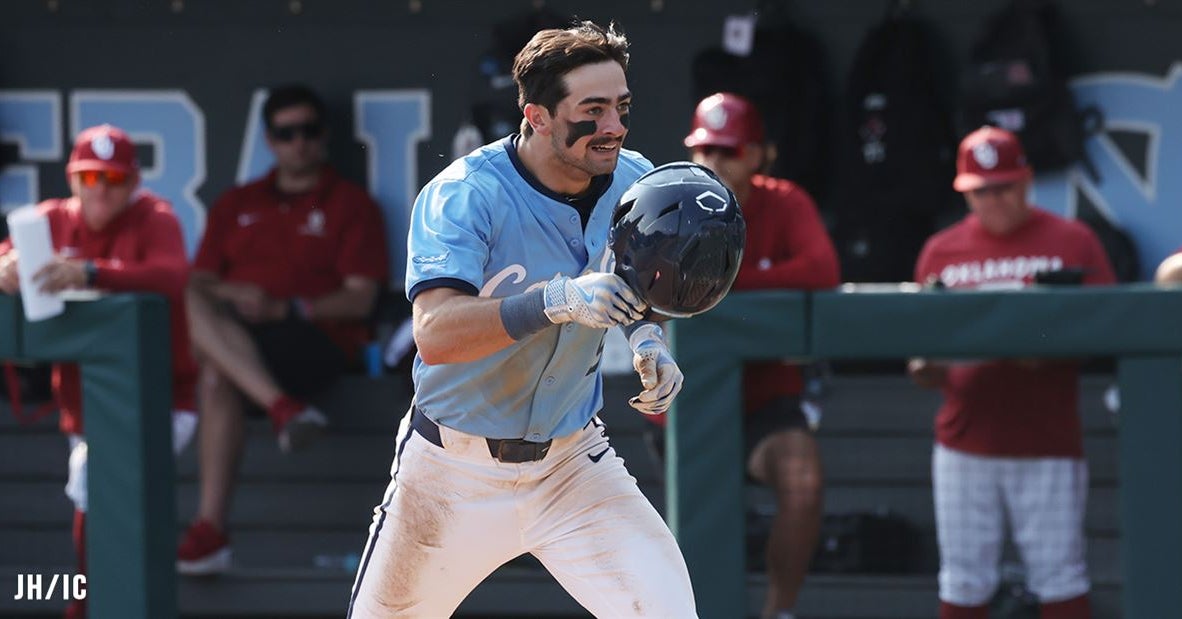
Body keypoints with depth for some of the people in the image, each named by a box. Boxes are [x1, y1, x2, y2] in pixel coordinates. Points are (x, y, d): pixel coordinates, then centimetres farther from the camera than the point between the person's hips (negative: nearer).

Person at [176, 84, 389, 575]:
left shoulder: (350, 205, 13)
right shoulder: (237, 205, 26)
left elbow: (360, 298, 0)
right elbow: (198, 281, 17)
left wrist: (286, 309, -15)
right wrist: (229, 297, -7)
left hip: (315, 342, -5)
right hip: (232, 331, 5)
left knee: (218, 378, -35)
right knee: (194, 307, -32)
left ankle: (210, 528, -40)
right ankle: (283, 407, -43)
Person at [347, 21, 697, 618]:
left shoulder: (633, 183, -6)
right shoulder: (463, 195, -22)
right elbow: (435, 336, -37)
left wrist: (649, 341, -6)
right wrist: (558, 300, -48)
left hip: (571, 460, 3)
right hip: (454, 469, -3)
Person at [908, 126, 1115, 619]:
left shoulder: (1072, 242, 4)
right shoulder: (940, 252, 11)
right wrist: (925, 370, -9)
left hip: (1047, 443, -2)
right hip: (964, 443, 3)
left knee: (1060, 578, -3)